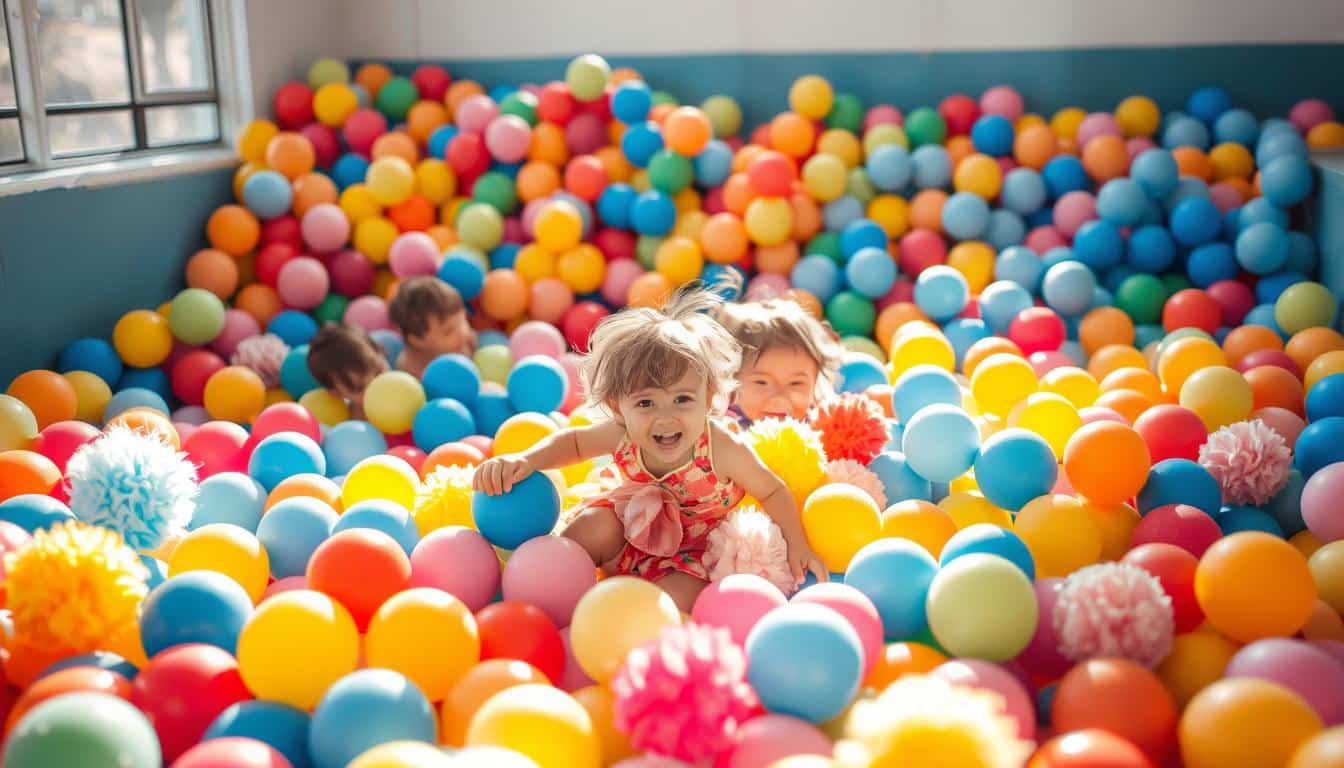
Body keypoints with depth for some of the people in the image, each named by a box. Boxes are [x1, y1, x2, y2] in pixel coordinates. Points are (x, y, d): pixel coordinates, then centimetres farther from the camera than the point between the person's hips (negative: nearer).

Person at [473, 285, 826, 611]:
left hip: (691, 553, -2)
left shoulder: (724, 450, -32)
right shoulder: (623, 435, -22)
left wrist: (798, 547, -17)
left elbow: (773, 492, -13)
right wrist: (524, 460, -19)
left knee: (673, 605, -28)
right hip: (633, 531, 3)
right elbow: (572, 441, -2)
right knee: (593, 525, -25)